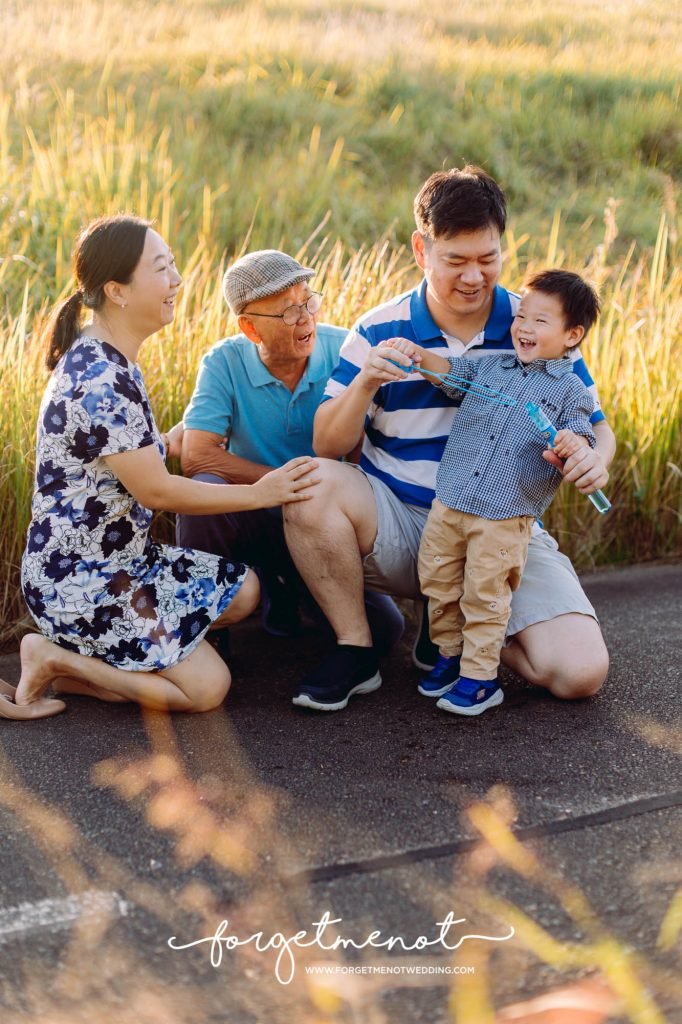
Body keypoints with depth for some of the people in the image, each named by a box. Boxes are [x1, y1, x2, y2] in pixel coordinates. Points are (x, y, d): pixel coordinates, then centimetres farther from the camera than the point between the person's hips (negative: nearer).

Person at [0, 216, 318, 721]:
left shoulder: (109, 361, 6)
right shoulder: (99, 382, -26)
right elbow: (155, 491, -21)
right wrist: (259, 493, -13)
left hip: (122, 557, 10)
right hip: (76, 580, -10)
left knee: (242, 590, 14)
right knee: (207, 687, -9)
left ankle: (90, 657, 8)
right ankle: (53, 658, -1)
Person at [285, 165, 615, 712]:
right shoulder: (380, 332, -2)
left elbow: (595, 426, 5)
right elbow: (327, 446, -4)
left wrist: (594, 458, -20)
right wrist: (365, 383, -25)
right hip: (399, 523, 0)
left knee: (581, 672, -20)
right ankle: (355, 649, -10)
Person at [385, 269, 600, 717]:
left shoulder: (571, 390, -1)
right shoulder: (490, 366, 11)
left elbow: (583, 447, -3)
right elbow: (449, 373, 10)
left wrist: (572, 447, -27)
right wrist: (418, 355, -9)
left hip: (504, 518, -5)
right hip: (449, 503, 5)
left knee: (484, 597, 0)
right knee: (439, 584, 13)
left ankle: (479, 677, 11)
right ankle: (451, 654, 31)